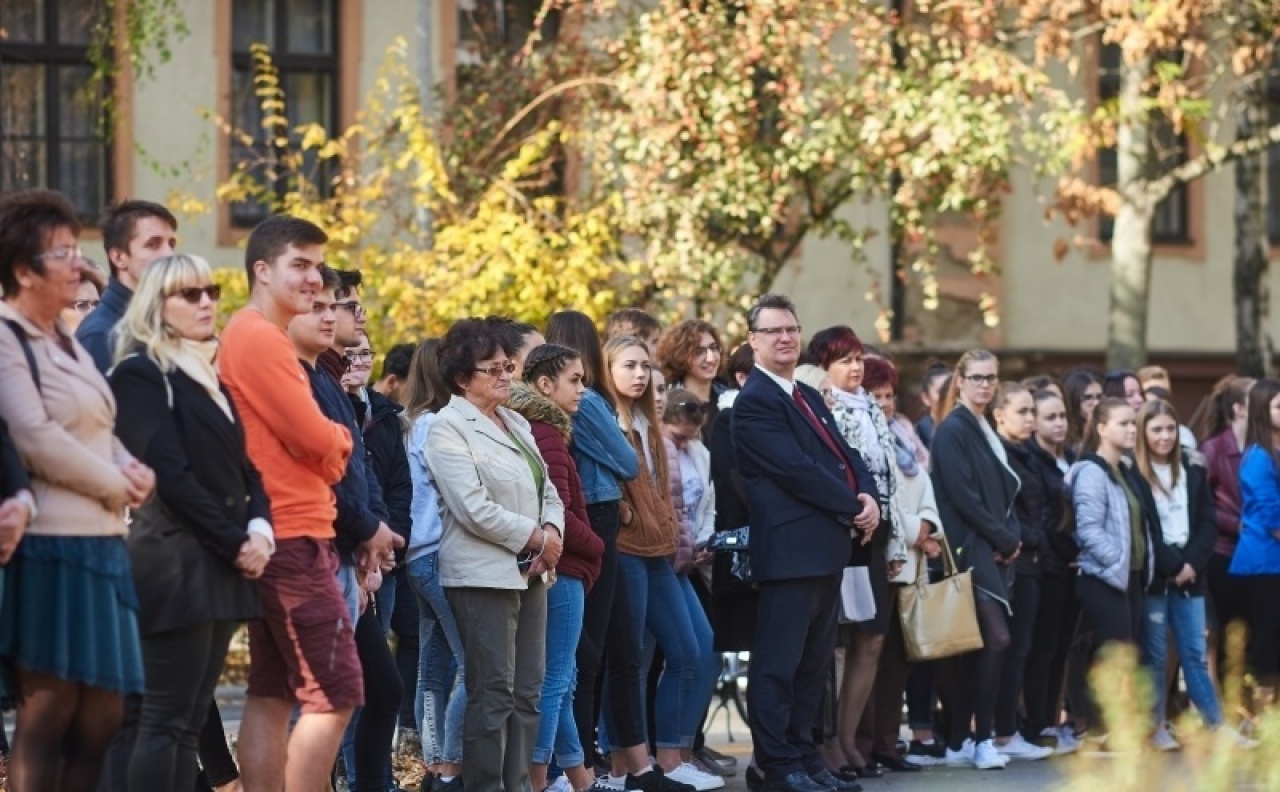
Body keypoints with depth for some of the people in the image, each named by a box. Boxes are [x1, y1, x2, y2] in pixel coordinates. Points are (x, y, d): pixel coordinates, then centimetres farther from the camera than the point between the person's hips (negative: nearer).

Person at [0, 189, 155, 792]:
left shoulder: (66, 342, 20)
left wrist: (133, 471, 0)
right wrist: (117, 486, -8)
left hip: (99, 541, 9)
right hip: (49, 544, -9)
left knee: (102, 717, 7)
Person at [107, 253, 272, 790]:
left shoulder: (208, 374, 19)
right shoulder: (141, 373, -6)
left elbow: (243, 468, 17)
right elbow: (171, 474, -14)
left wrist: (259, 530, -2)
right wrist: (236, 543, -12)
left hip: (221, 565, 8)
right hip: (176, 562, -8)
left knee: (189, 722, 6)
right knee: (166, 720, -10)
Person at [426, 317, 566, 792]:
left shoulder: (516, 424, 16)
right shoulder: (448, 428, -8)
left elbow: (548, 492, 16)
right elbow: (475, 510, -17)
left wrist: (552, 533, -5)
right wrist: (536, 538, -11)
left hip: (529, 572, 8)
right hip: (483, 575, -8)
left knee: (527, 693, 7)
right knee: (493, 695, -8)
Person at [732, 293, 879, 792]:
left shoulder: (809, 397, 20)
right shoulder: (754, 401, -9)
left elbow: (844, 453, 16)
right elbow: (795, 468, -17)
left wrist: (869, 497, -4)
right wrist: (853, 507, -12)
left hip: (828, 546, 9)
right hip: (791, 548, -9)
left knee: (814, 661, 12)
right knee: (779, 661, -5)